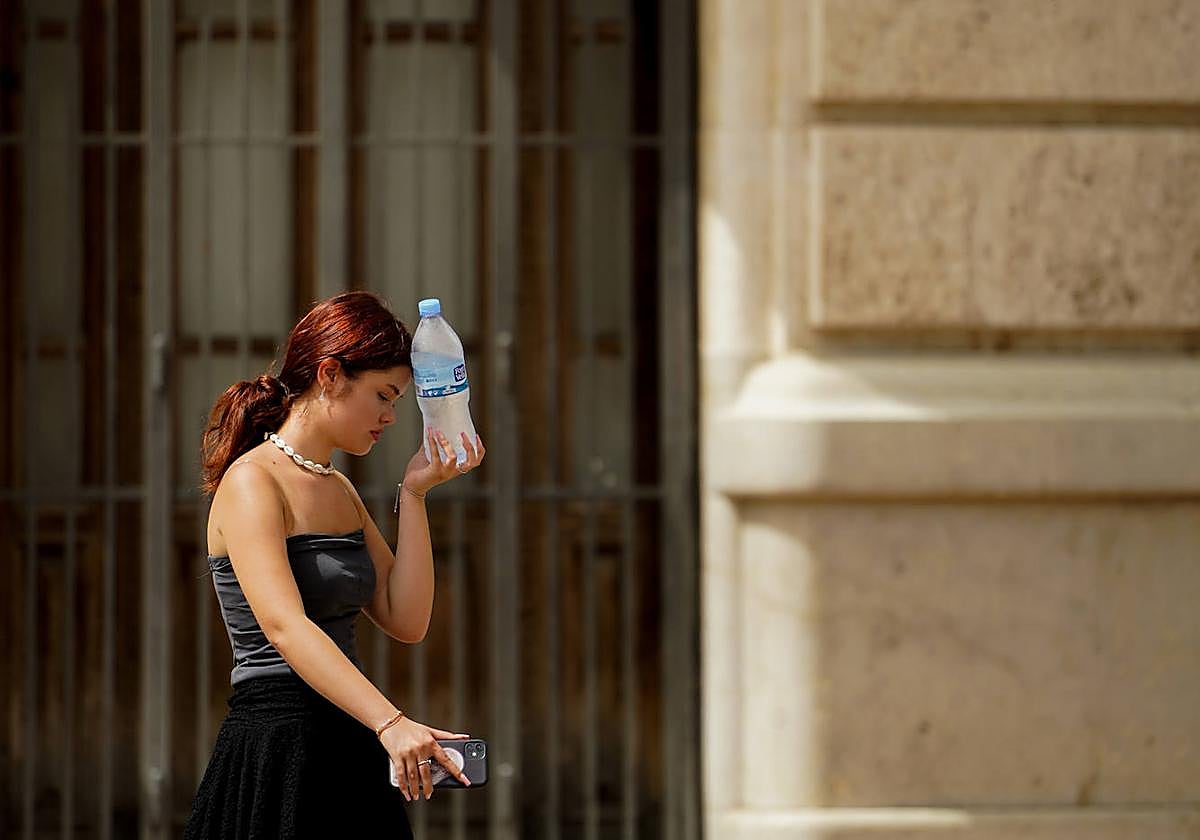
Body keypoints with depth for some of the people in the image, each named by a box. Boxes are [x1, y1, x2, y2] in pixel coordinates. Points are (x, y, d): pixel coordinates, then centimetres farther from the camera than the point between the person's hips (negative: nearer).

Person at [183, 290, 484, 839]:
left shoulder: (339, 490, 16)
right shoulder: (250, 483, -11)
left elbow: (406, 622, 8)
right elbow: (284, 627, -26)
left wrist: (414, 493, 3)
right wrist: (390, 723, -36)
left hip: (348, 753, 8)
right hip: (278, 748, -8)